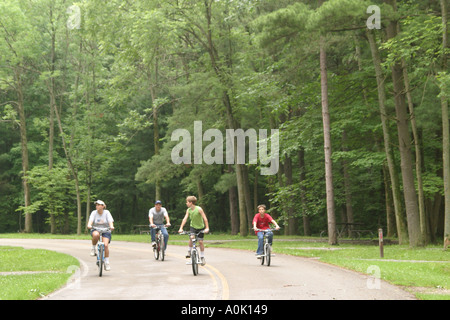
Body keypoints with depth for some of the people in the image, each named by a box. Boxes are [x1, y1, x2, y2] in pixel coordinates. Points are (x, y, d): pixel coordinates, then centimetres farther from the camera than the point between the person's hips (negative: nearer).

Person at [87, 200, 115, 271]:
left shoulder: (107, 212, -5)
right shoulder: (94, 213, -3)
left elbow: (110, 221, -15)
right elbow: (91, 220, -17)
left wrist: (111, 226, -36)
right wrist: (89, 225, -39)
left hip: (105, 231, 0)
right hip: (96, 230, 0)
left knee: (105, 245, -20)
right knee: (96, 235, -38)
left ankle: (107, 262, -10)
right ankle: (93, 248, -12)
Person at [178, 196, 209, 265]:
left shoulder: (199, 209, -22)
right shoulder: (188, 210, -9)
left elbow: (205, 218, -23)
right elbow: (185, 219, -12)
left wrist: (207, 228, -29)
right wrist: (181, 228, -21)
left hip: (200, 227, -3)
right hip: (193, 226, 3)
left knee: (200, 241, -4)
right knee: (191, 238, -24)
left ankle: (202, 257, 10)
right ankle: (189, 252, -5)